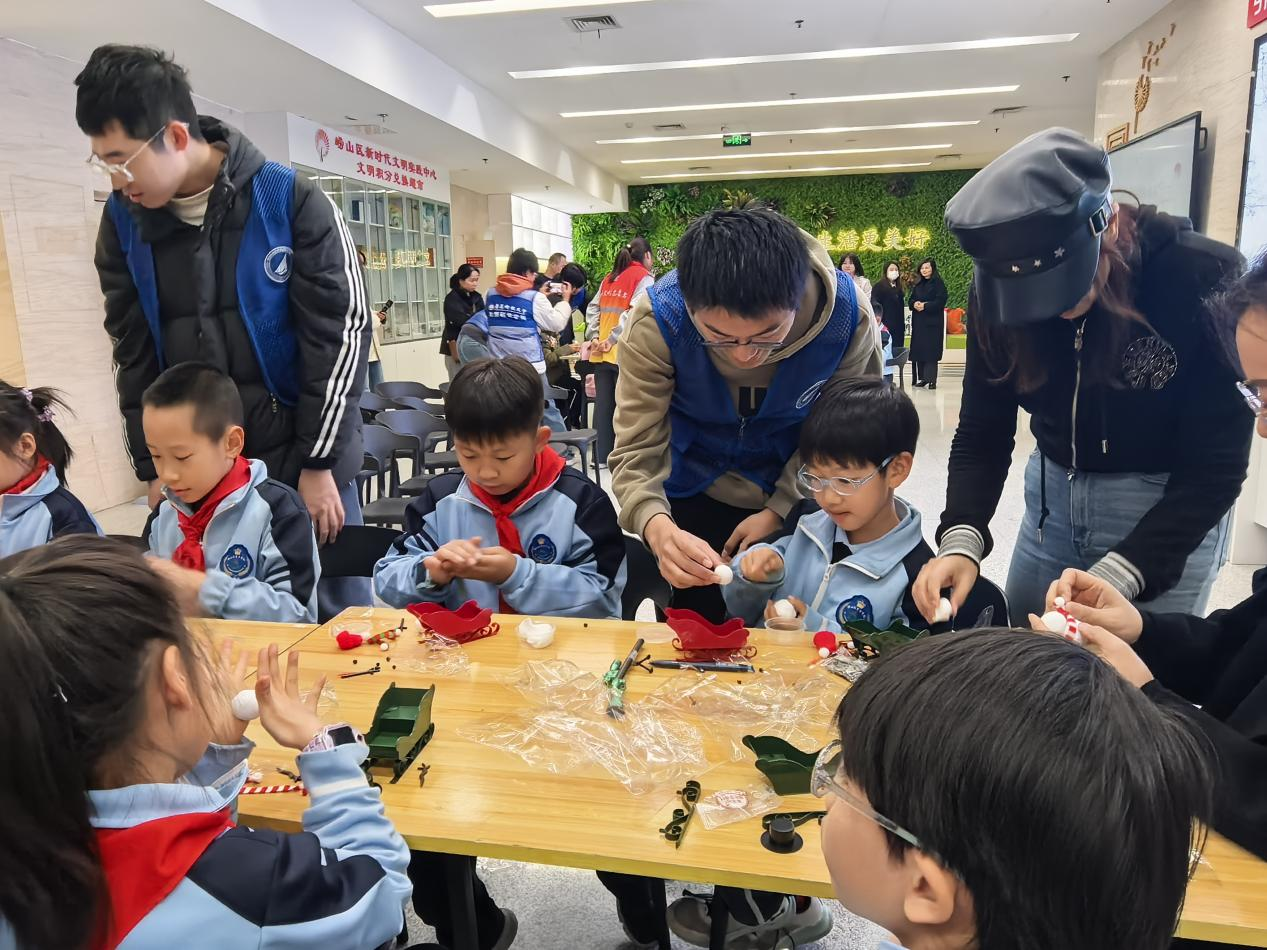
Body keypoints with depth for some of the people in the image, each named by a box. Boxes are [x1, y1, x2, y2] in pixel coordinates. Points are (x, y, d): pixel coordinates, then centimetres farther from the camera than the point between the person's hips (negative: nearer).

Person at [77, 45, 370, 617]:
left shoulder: (290, 201, -10)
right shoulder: (123, 222, 3)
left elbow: (339, 334, -9)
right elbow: (134, 357, 9)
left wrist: (319, 463, -9)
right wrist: (153, 468, 6)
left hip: (302, 457, -3)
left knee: (335, 617, 7)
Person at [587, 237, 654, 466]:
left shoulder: (609, 278, 16)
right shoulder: (644, 278, -3)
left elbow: (593, 309, 8)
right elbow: (635, 312, -16)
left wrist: (593, 338, 2)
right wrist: (612, 339, -18)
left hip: (601, 353, 6)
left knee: (603, 404, 8)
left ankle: (603, 455, 13)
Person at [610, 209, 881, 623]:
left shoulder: (847, 314, -28)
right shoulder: (657, 320, -31)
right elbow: (637, 449, -28)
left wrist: (779, 510, -19)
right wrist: (656, 525, -47)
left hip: (795, 499, 1)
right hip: (694, 494, 0)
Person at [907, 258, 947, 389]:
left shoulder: (938, 283, -3)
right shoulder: (918, 284, 16)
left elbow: (940, 302, -11)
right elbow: (911, 300, 14)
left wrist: (925, 306, -19)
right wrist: (915, 304, -8)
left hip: (933, 322, -6)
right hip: (918, 322, 6)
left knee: (931, 350, -8)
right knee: (918, 349, 4)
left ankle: (931, 379, -8)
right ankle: (921, 377, 11)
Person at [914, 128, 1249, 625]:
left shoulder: (1204, 280, -24)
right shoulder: (998, 289, -14)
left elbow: (1216, 466, -23)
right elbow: (982, 434, -11)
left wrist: (1113, 578, -34)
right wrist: (961, 538, -28)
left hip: (1172, 512, -3)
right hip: (1052, 495, 4)